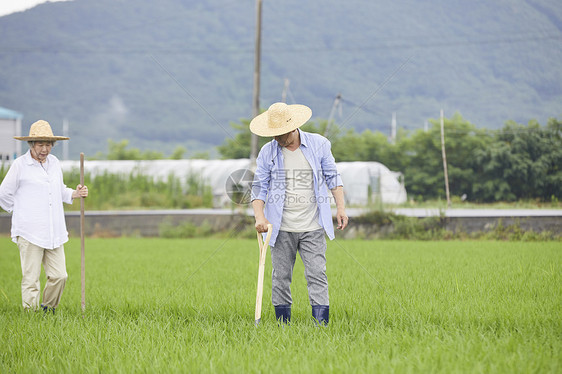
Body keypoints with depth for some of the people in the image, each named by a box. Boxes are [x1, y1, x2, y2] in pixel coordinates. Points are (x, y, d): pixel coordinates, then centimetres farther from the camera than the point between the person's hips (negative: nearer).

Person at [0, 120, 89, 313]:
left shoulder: (54, 162, 13)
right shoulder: (20, 165, -5)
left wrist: (75, 194, 6)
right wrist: (21, 212, 8)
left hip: (54, 232, 5)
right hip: (29, 233, -5)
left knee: (59, 276, 3)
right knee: (31, 279, -4)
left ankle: (49, 310, 24)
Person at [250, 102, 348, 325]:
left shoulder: (318, 144, 1)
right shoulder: (267, 152, 1)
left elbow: (332, 177, 9)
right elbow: (259, 187, 2)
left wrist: (341, 207, 2)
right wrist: (259, 216, -13)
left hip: (312, 227, -1)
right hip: (282, 228, 1)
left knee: (317, 275, -5)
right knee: (281, 277, 4)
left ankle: (322, 324, -5)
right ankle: (282, 326, 13)